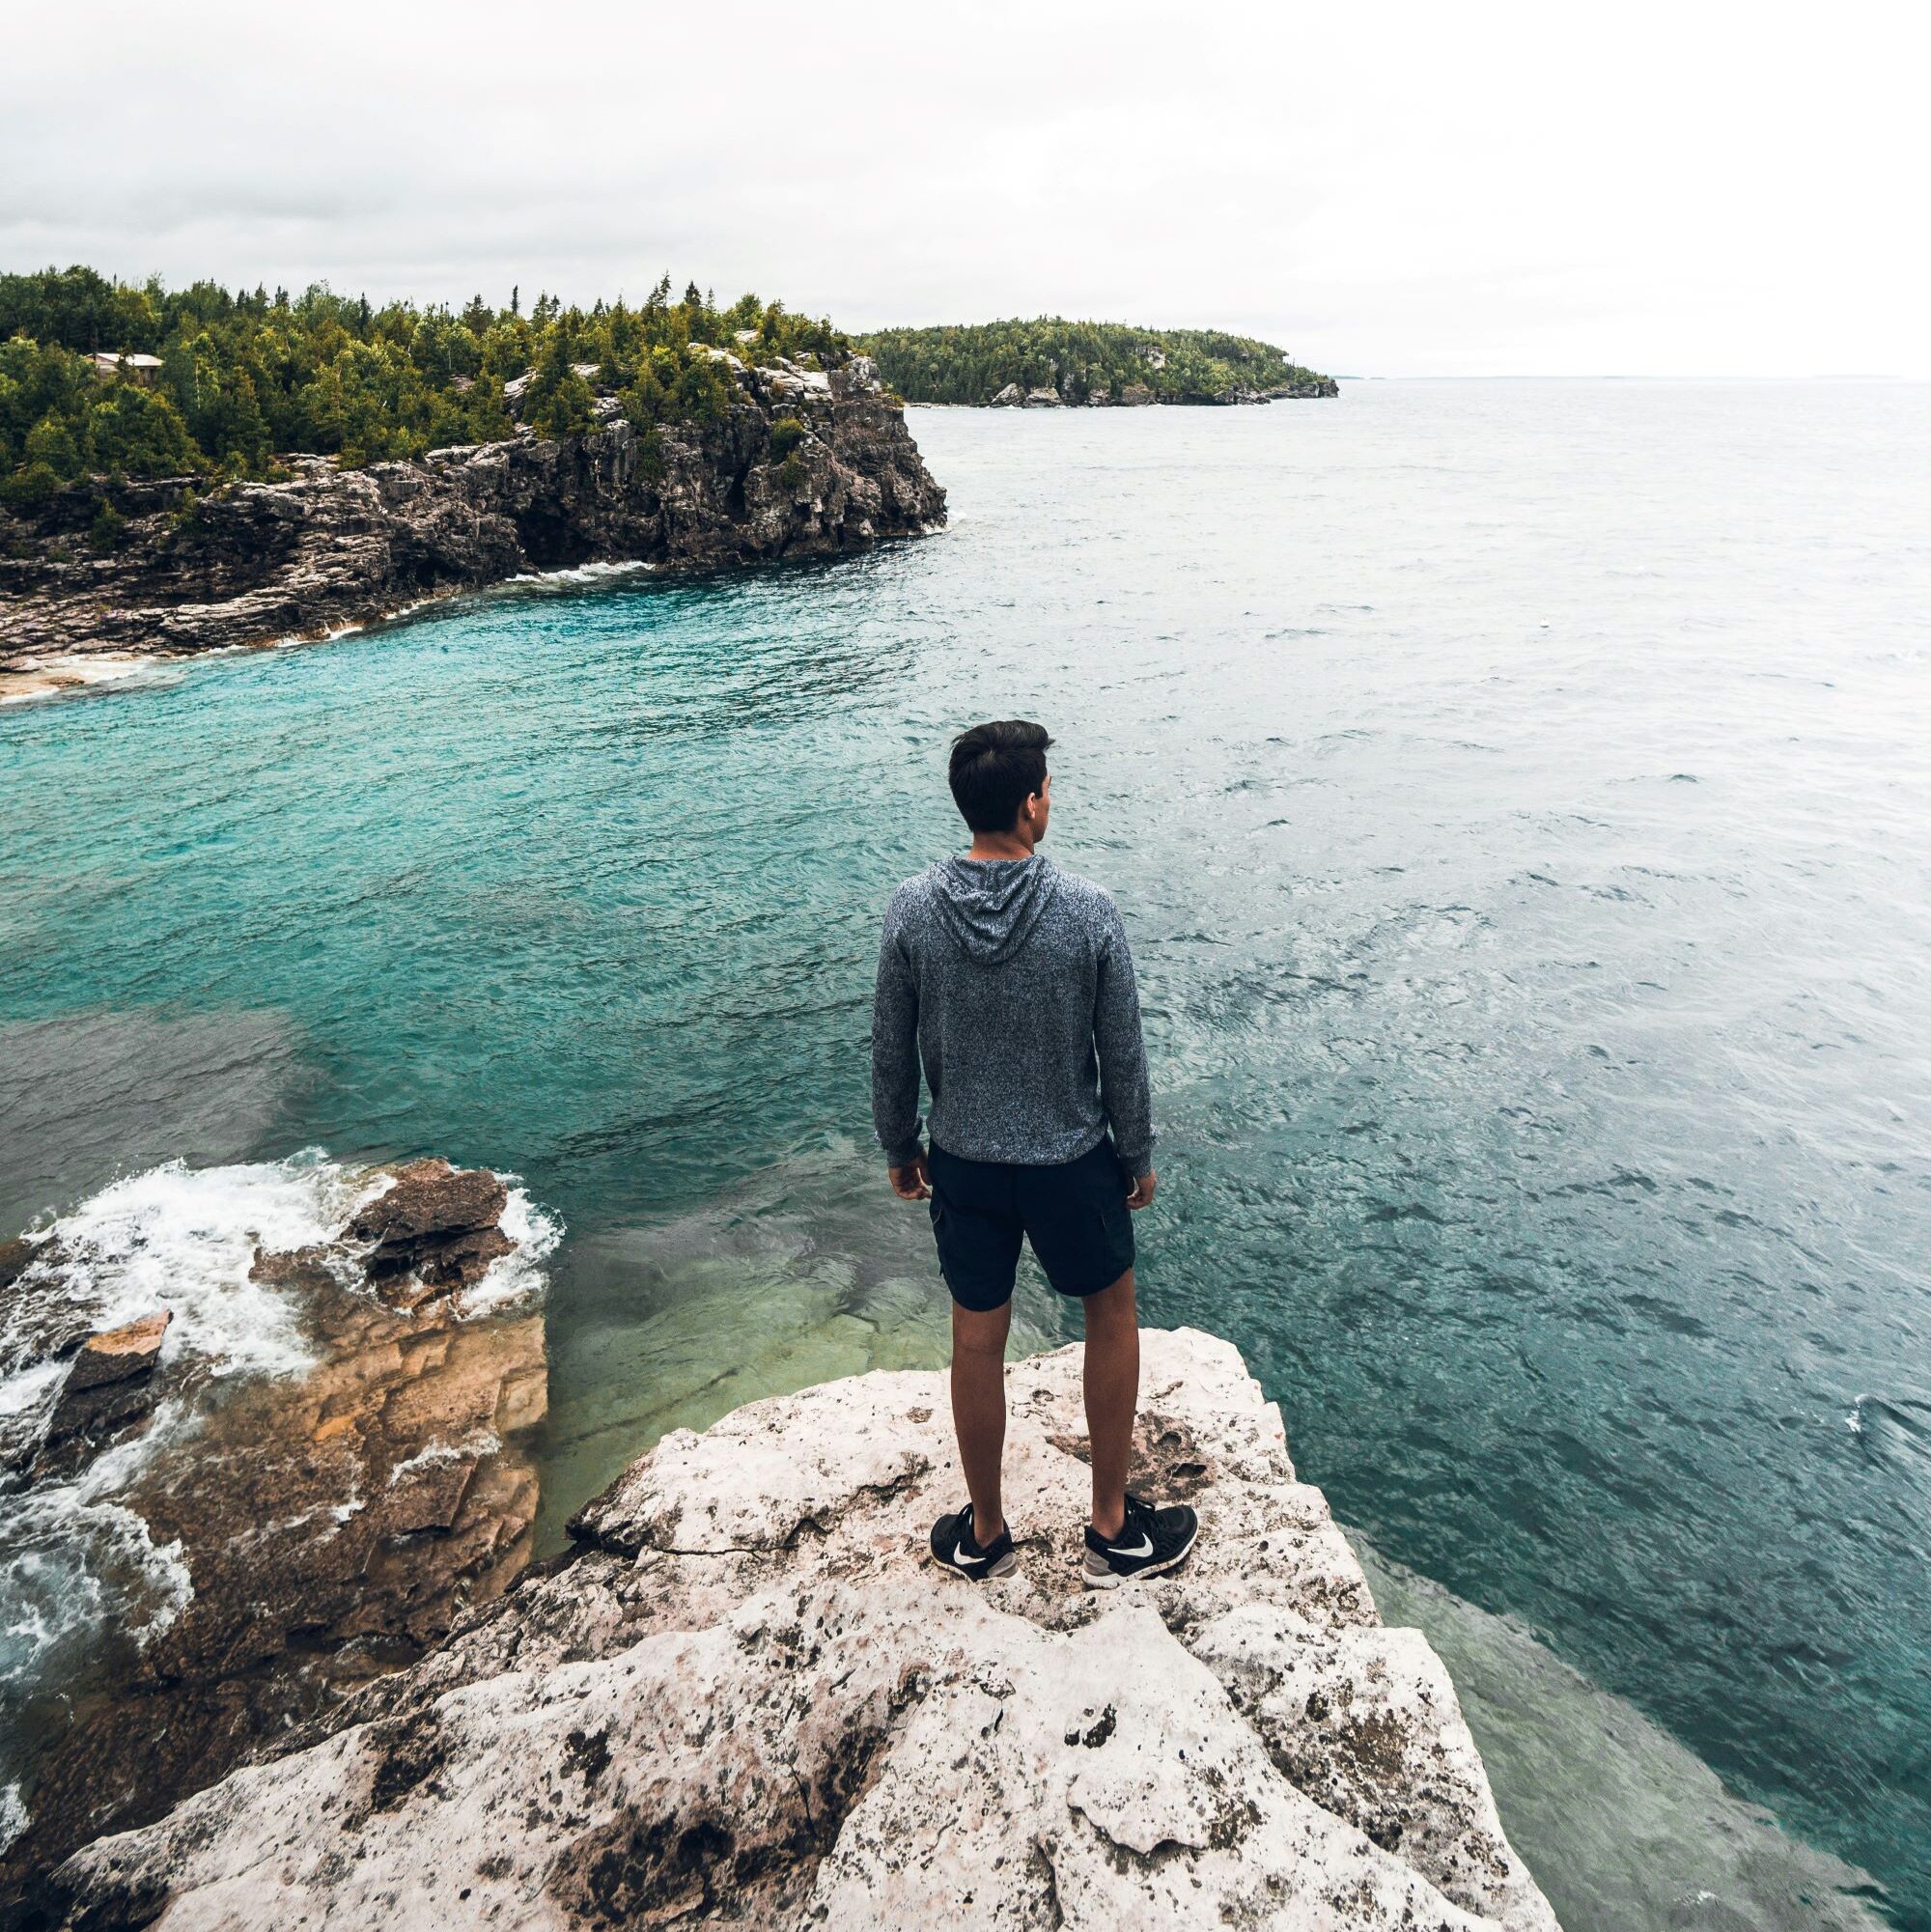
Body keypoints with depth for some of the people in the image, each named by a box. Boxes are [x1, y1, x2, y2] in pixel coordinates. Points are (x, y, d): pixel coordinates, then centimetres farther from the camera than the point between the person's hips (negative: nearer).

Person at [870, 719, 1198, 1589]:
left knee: (977, 1339, 17)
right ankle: (1113, 1530, 32)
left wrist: (900, 1147, 12)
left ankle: (985, 1533, 37)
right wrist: (1137, 1157, 5)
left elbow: (892, 1052, -4)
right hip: (1071, 1160, -2)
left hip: (963, 1163, 2)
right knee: (1112, 1313, 21)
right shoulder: (1088, 911, -19)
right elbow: (1122, 1055, -10)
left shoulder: (912, 910, -13)